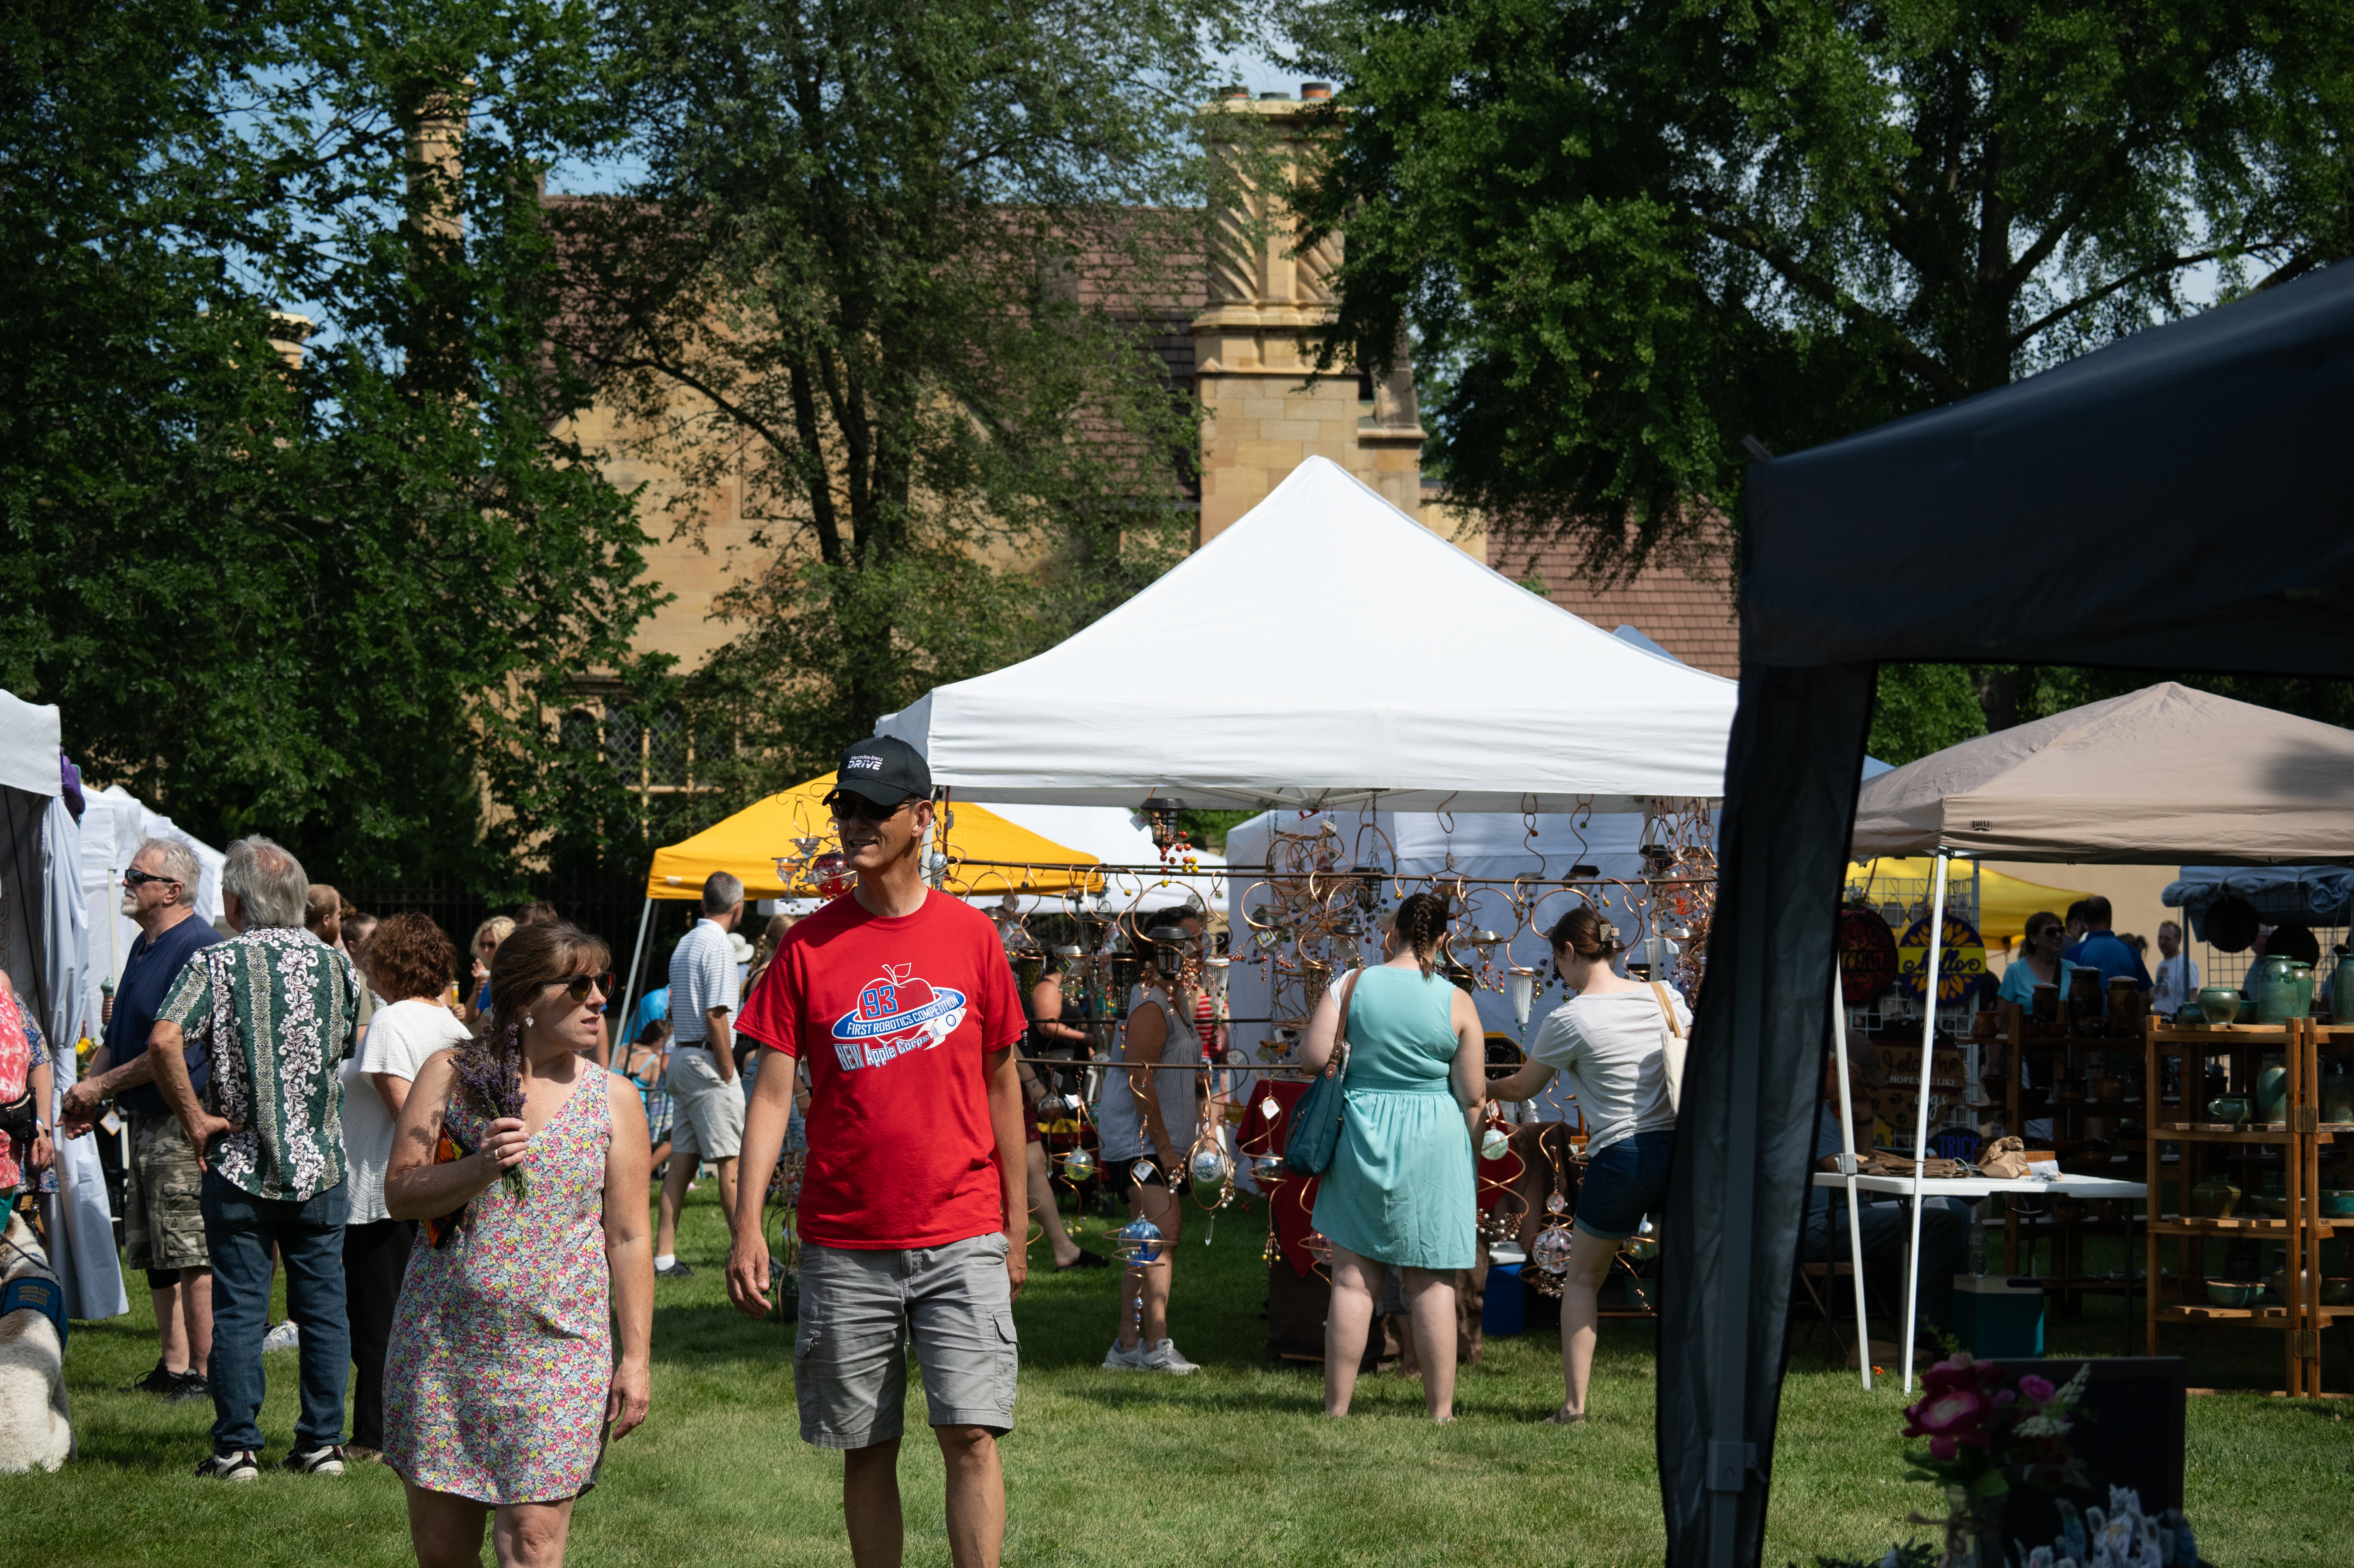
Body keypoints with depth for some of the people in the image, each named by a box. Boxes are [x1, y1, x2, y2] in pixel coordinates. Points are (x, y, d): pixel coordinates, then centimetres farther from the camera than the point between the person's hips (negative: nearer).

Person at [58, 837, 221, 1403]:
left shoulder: (197, 948, -16)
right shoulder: (144, 946, 16)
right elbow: (118, 1036, 23)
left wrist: (103, 1086, -15)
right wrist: (86, 1091, 8)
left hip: (185, 1122, -10)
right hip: (147, 1120, 10)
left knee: (193, 1253, -8)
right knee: (156, 1255, 12)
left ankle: (206, 1373, -4)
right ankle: (172, 1367, 18)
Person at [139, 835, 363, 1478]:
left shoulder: (217, 962, -8)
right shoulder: (333, 962, 2)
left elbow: (164, 1041, -20)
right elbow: (357, 1048, 9)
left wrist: (195, 1118, -12)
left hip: (240, 1163, -2)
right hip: (322, 1161, 2)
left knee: (238, 1308, 3)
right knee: (323, 1305, 8)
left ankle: (237, 1447, 4)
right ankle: (322, 1443, 11)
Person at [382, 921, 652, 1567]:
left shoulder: (614, 1100, 4)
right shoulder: (449, 1074, 2)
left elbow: (628, 1238, 4)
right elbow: (399, 1195, 0)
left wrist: (635, 1357, 0)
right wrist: (479, 1169, -18)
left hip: (557, 1349, -1)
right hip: (444, 1339, 1)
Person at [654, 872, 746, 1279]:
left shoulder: (684, 944, 15)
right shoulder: (719, 947, -13)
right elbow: (716, 1016, -18)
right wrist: (729, 1074, -15)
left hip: (680, 1057, 9)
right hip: (709, 1060, -9)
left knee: (682, 1158, 8)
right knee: (730, 1159, -7)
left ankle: (665, 1256, 7)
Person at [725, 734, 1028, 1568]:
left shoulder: (971, 935, 3)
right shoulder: (810, 945, 2)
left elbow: (1001, 1084, 9)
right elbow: (773, 1091, 1)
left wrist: (1017, 1228, 8)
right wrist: (747, 1225, -8)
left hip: (962, 1238, -1)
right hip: (845, 1245, 1)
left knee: (972, 1435, -9)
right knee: (867, 1451, 7)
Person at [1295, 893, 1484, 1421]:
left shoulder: (1354, 984, -4)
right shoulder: (1458, 1002, -3)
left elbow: (1313, 1057, -6)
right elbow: (1473, 1096, -1)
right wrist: (1456, 1144, 16)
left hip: (1362, 1133, 0)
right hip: (1434, 1140, 0)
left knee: (1353, 1280, 4)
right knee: (1432, 1285, 5)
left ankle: (1336, 1408, 5)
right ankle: (1440, 1411, 7)